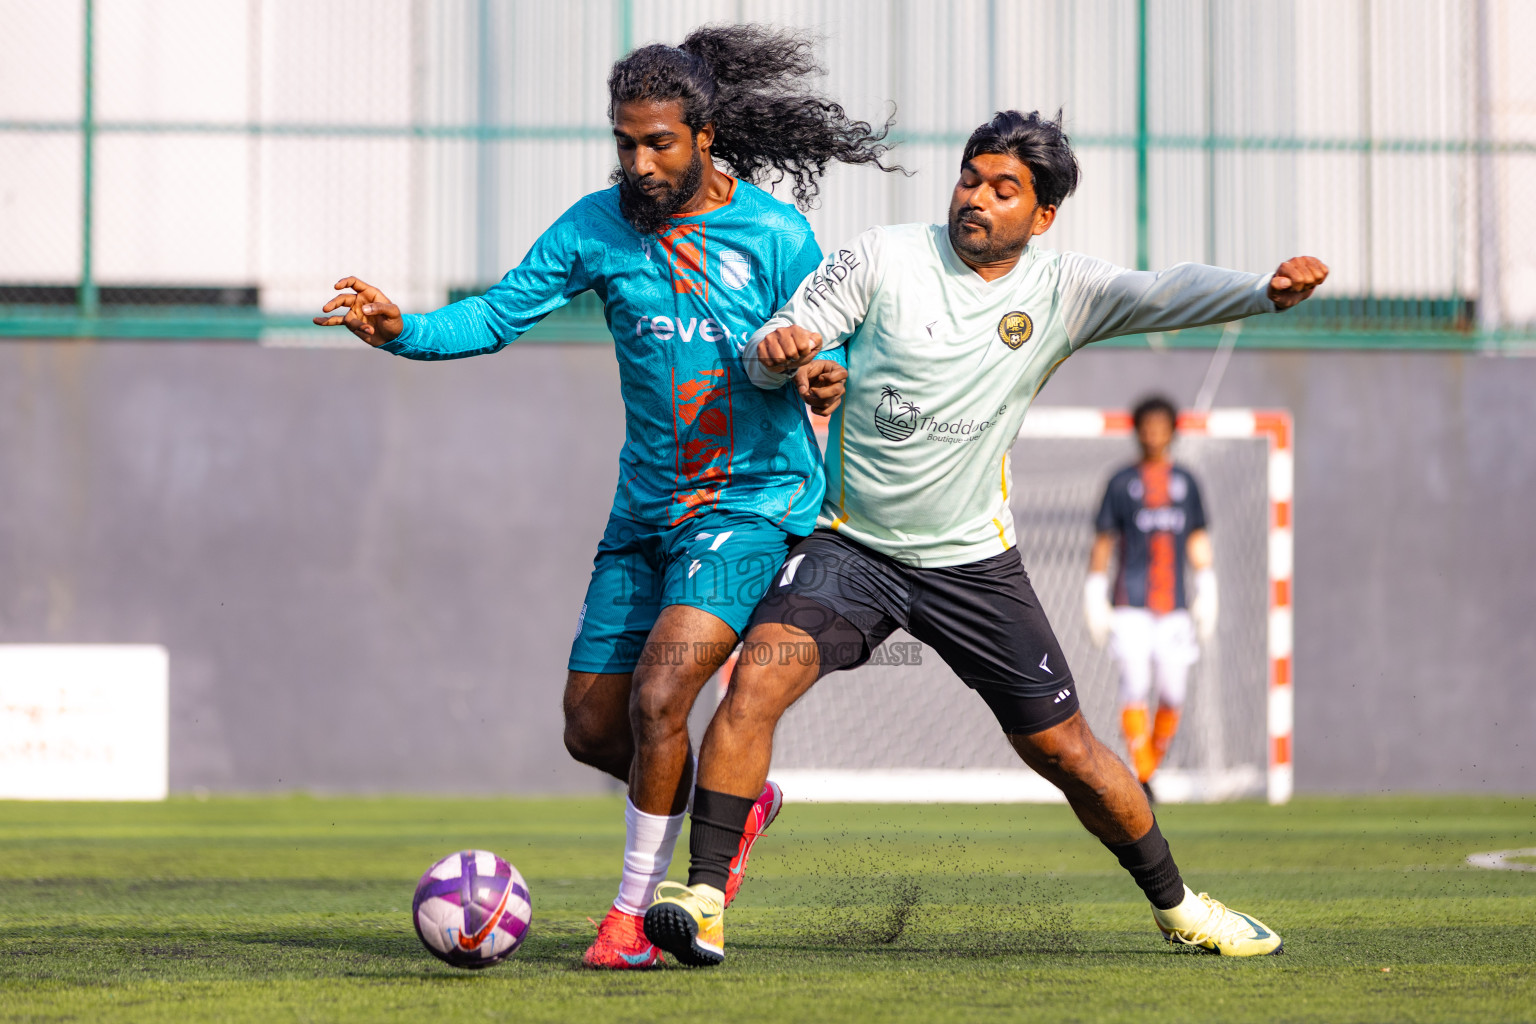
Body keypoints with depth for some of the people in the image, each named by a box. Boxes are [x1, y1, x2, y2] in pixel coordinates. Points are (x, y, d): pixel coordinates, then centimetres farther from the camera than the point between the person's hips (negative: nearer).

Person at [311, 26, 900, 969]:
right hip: (647, 508, 5)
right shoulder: (598, 227, -1)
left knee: (657, 698, -21)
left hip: (751, 502, -5)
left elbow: (816, 355, -4)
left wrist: (822, 384, -28)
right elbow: (500, 315, -3)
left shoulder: (774, 234, -10)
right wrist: (402, 331, -20)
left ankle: (634, 912, -5)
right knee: (592, 728, 6)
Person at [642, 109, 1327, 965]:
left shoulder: (1059, 291, -2)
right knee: (760, 677, -26)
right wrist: (773, 349, -30)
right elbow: (771, 355, -5)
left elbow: (1165, 294, -16)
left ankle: (1175, 904, 28)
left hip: (973, 563, 1)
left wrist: (1267, 290, -34)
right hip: (850, 546, -1)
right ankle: (706, 902, -23)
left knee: (1063, 748, 5)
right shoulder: (883, 260, -6)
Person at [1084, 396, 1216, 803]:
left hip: (1174, 606, 3)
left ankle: (1151, 766, 13)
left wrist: (1206, 593, 12)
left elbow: (1198, 541, 18)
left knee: (1173, 692, -4)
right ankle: (1141, 777, -17)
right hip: (1131, 604, -3)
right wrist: (1095, 597, 3)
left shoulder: (1185, 482, 14)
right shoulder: (1122, 482, 6)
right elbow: (1103, 541, 8)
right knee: (1135, 684, -16)